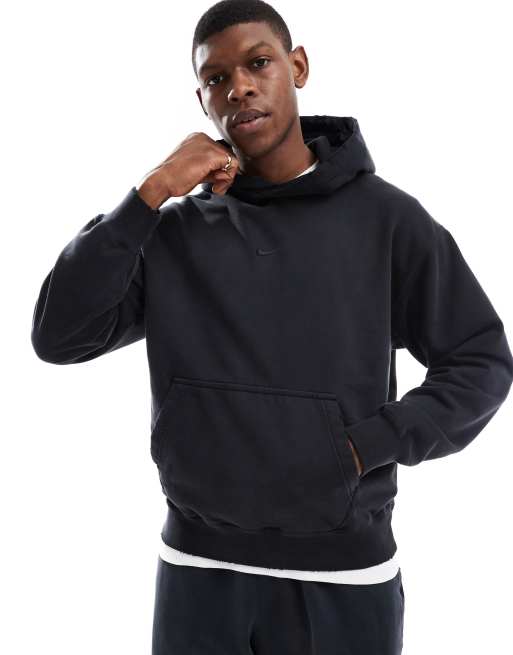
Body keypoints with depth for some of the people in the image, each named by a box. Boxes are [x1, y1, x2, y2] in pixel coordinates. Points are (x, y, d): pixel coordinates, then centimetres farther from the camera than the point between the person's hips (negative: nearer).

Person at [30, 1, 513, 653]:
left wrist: (371, 443, -11)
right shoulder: (174, 232, 1)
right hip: (199, 567, 2)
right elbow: (57, 337, -8)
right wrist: (149, 195, -13)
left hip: (343, 570, -1)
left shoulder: (384, 216, -4)